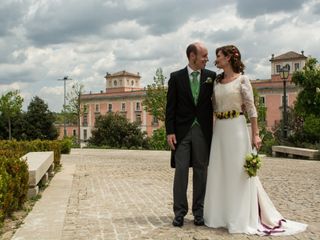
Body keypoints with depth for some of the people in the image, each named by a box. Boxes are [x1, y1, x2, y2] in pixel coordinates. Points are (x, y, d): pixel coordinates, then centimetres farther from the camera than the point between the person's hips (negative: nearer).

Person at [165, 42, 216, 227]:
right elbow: (171, 107, 1)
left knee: (201, 171, 7)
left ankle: (199, 211, 17)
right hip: (182, 130, -1)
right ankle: (180, 211, 10)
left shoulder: (211, 76, 5)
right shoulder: (176, 77, 2)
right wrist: (170, 131, -6)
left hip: (203, 130, 1)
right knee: (181, 170, 1)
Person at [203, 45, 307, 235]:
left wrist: (255, 134, -12)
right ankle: (222, 214, 20)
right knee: (219, 172, 8)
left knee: (238, 171, -1)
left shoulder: (242, 79, -5)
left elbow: (251, 108, -7)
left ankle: (241, 218, 11)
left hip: (236, 128, -6)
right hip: (219, 130, 6)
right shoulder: (216, 81, 11)